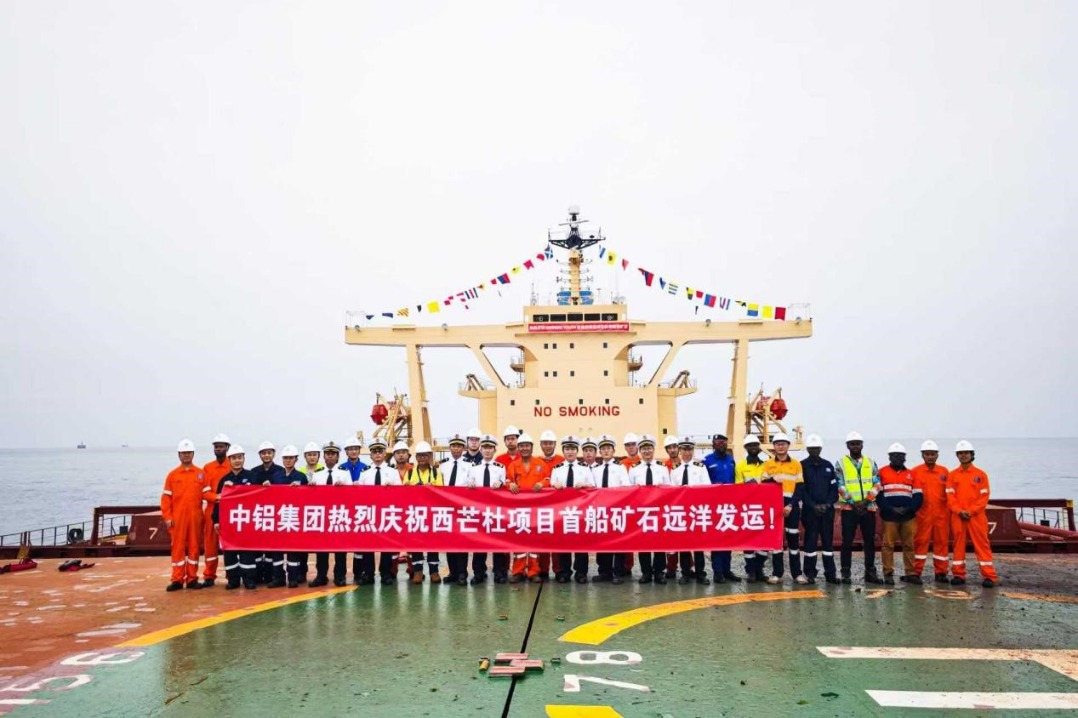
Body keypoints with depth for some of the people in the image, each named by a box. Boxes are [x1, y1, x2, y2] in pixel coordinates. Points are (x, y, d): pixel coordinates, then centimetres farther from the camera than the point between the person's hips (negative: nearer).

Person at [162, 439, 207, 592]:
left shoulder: (201, 474, 5)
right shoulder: (172, 474, 4)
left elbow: (206, 493, 1)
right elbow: (166, 497, 3)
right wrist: (167, 517, -5)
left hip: (195, 516, 0)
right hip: (177, 517, 0)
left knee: (194, 547, 5)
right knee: (177, 547, 3)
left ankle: (192, 579, 12)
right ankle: (177, 580, 9)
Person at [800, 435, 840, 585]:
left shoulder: (828, 465, 10)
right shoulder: (802, 466, 0)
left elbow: (834, 487, 8)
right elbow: (800, 489, -5)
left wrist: (828, 504, -7)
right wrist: (813, 505, -14)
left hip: (827, 509, 3)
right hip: (810, 510, -3)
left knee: (828, 541, 5)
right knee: (810, 541, -1)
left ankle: (830, 574, 9)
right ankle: (810, 574, 5)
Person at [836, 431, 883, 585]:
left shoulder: (871, 463, 11)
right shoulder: (841, 463, 3)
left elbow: (877, 484, 4)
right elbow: (840, 486, -4)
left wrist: (866, 500, -9)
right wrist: (852, 502, -13)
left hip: (869, 508, 3)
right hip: (849, 508, -3)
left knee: (870, 541, 8)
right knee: (847, 541, -1)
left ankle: (870, 572, 17)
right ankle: (846, 573, 4)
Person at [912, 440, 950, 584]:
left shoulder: (944, 471, 9)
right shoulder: (915, 471, 0)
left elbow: (948, 492, 14)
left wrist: (950, 509, 10)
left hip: (942, 513, 3)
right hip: (923, 513, -3)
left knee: (942, 541, 7)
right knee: (921, 541, -1)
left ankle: (941, 572, 17)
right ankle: (916, 572, 2)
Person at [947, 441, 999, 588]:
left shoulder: (981, 474, 3)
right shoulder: (952, 475, 7)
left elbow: (984, 496, -2)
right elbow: (950, 496, 2)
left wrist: (971, 511, -12)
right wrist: (959, 511, -11)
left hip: (976, 516, -2)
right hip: (957, 516, 2)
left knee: (982, 544, -1)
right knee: (958, 545, 6)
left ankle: (990, 576, 2)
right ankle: (959, 575, 13)